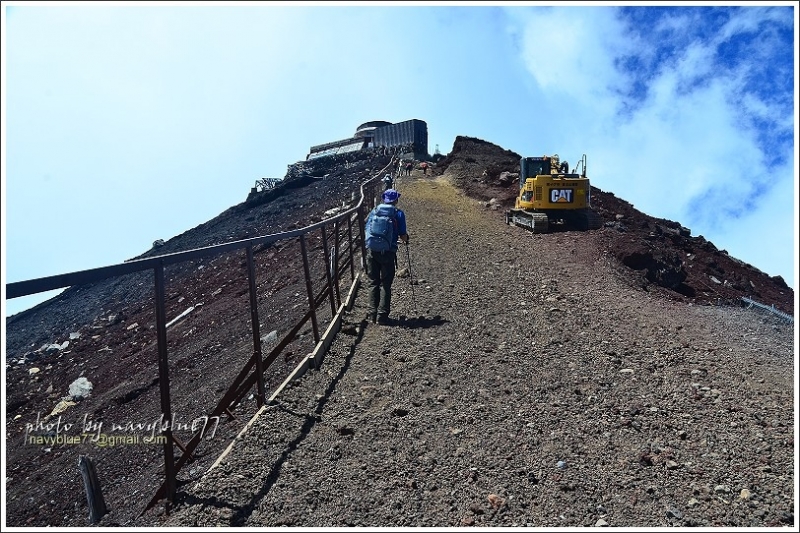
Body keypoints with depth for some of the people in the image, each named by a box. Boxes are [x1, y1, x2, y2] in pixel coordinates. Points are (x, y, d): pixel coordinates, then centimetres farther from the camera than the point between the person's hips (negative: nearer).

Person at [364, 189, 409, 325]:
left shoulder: (374, 211, 11)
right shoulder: (398, 213, 2)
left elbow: (365, 230, 13)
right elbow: (403, 236, -1)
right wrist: (406, 239, 22)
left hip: (371, 251, 3)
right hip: (388, 252, -3)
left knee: (373, 283, 11)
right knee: (385, 284, 4)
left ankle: (373, 315, 13)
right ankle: (382, 316, 3)